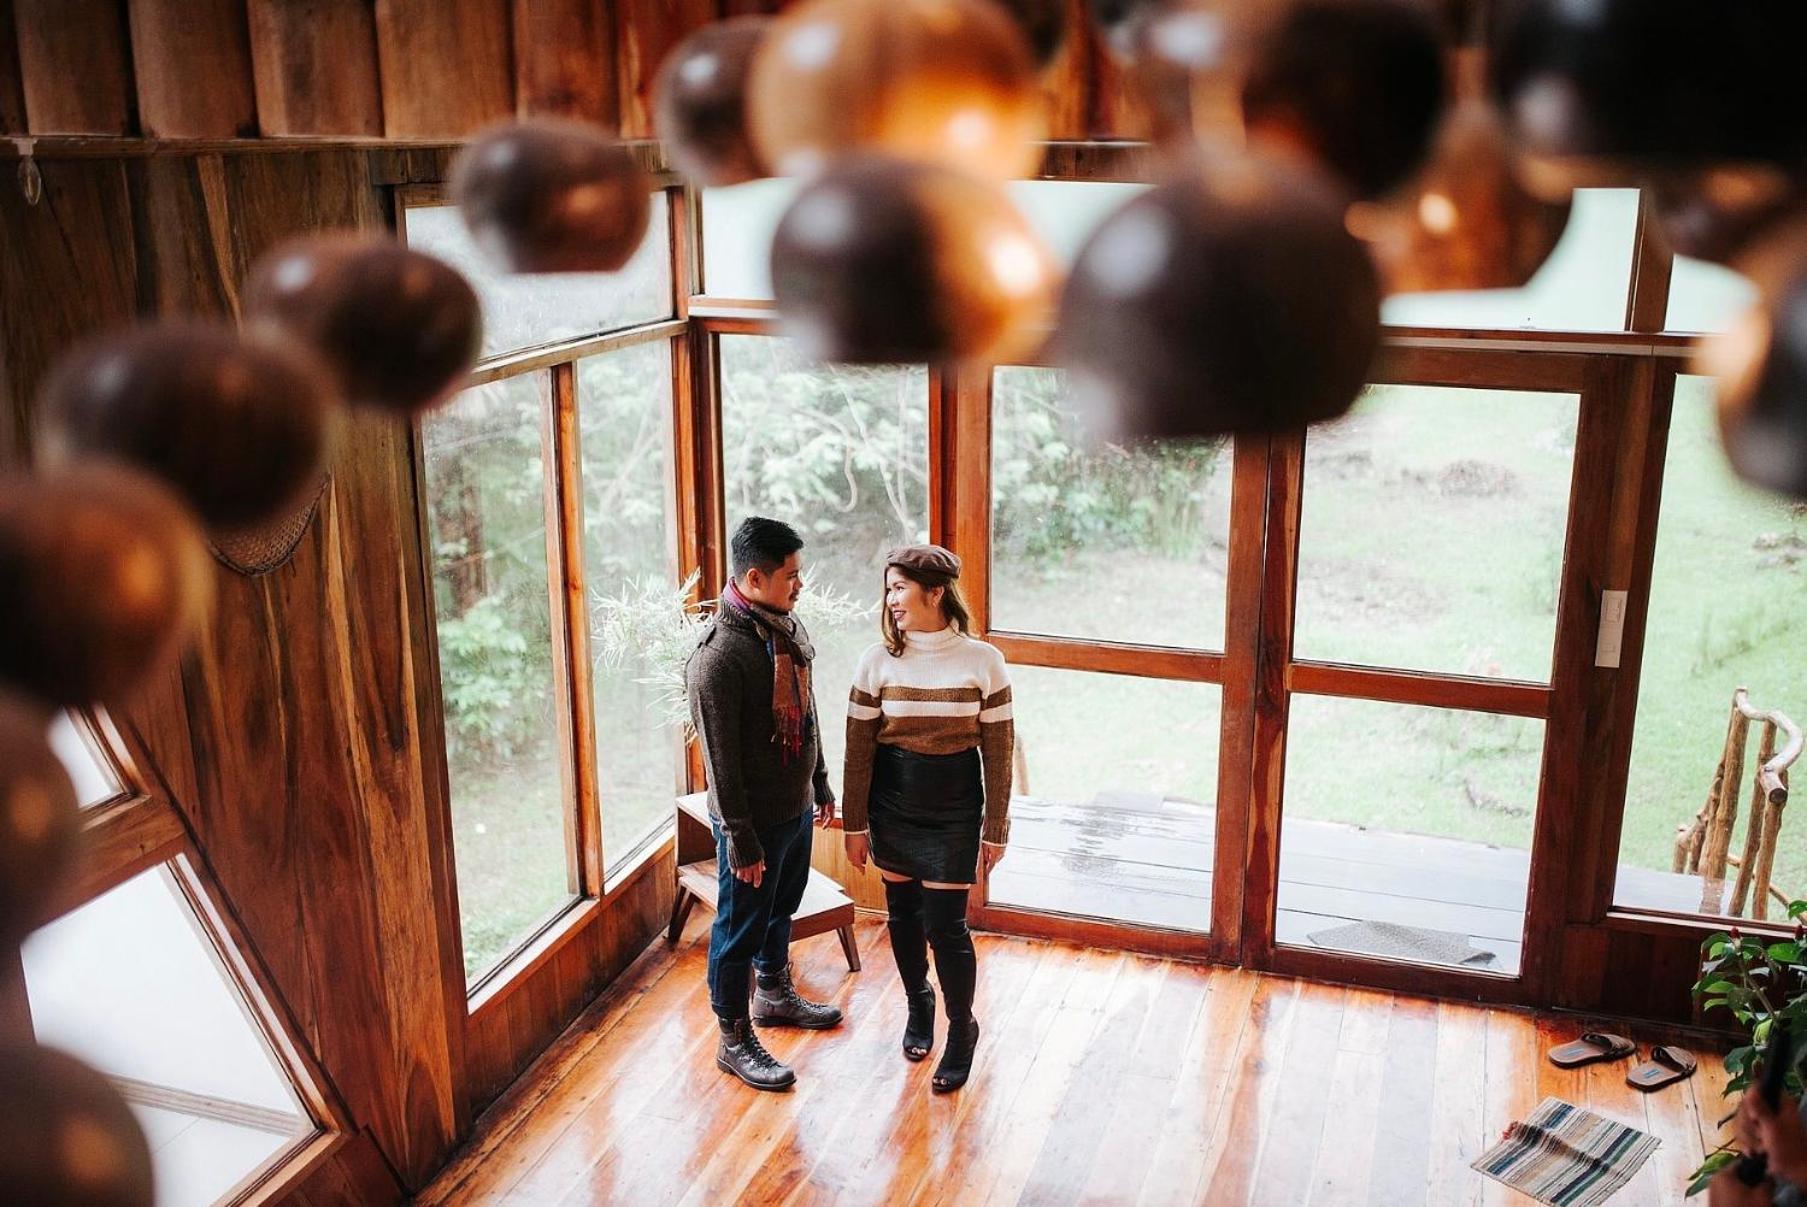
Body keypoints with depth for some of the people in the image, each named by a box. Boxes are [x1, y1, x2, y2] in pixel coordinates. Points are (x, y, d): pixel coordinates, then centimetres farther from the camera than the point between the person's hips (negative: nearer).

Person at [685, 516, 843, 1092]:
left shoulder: (785, 627, 1)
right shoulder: (719, 654, -26)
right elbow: (720, 757, -23)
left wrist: (820, 784, 18)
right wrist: (740, 838, -20)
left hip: (796, 804, 8)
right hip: (755, 816, -8)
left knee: (782, 907, 26)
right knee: (741, 925, 7)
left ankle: (775, 994, 47)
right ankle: (735, 1040, 22)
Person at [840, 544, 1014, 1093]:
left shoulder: (982, 661, -10)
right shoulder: (878, 661, -6)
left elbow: (997, 753, -5)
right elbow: (859, 750, -1)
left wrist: (996, 831, -3)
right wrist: (854, 825, 0)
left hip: (953, 813, -2)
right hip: (892, 809, 2)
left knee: (945, 925, 0)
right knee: (903, 913, 15)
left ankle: (962, 1029, 22)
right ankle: (918, 1005, 41)